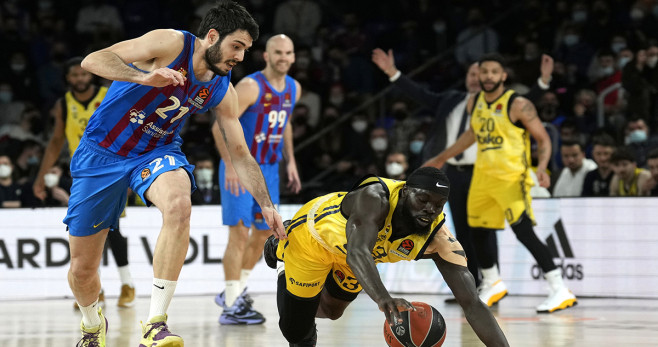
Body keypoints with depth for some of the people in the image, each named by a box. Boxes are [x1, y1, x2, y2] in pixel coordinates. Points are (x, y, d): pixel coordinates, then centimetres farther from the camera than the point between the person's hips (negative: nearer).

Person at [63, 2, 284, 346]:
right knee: (82, 269, 1)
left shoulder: (222, 91, -1)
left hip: (156, 153, 3)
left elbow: (240, 153, 8)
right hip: (102, 151, -3)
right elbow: (92, 61, -25)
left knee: (179, 204, -35)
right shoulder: (171, 43, -18)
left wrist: (266, 206, 0)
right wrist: (145, 77, -40)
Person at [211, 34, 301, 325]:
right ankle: (231, 307, -6)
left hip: (269, 169, 8)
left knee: (264, 231, 13)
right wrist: (230, 166, -26)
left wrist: (290, 161, 16)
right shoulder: (250, 87, -19)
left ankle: (236, 290, 30)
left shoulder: (293, 89, 5)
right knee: (240, 233, -10)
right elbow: (220, 126, -20)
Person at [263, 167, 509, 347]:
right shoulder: (375, 198, -46)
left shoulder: (439, 240, -33)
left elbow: (472, 304, -35)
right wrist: (384, 299, -81)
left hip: (349, 253, 5)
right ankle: (282, 250, 32)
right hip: (312, 235, -5)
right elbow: (357, 253, -63)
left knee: (331, 311, 25)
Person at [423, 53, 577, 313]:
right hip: (483, 176, 7)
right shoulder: (474, 104, 7)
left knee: (524, 232, -19)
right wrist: (442, 158, 30)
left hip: (511, 177, -7)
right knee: (477, 234, 14)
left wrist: (542, 167, -27)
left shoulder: (518, 105, -12)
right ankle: (493, 286, 38)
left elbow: (543, 139, -9)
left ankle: (560, 291, -19)